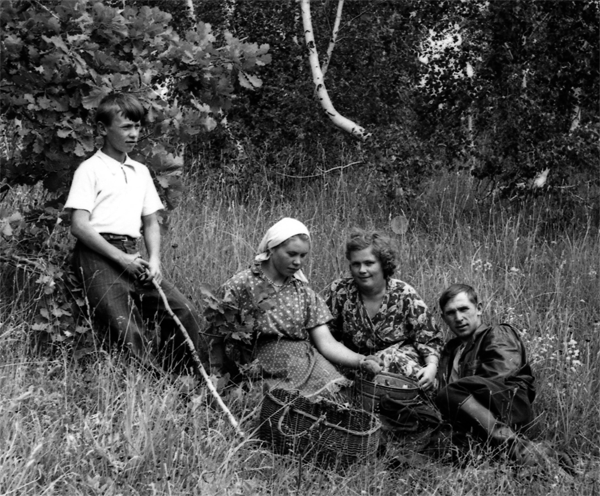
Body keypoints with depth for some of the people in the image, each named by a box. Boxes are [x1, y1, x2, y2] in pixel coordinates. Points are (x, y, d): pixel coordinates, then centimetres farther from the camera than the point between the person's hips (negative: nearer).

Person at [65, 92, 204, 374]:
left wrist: (154, 261, 1)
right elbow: (79, 226, -8)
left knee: (185, 313, -9)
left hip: (132, 258, 6)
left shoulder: (141, 172, 20)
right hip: (98, 255, -6)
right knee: (126, 329, -23)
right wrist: (121, 258, -13)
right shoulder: (90, 169, 1)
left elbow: (151, 223, 21)